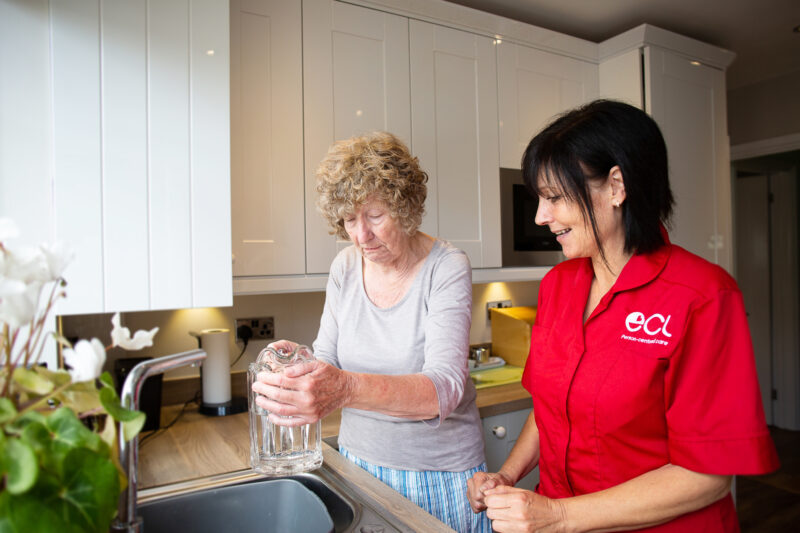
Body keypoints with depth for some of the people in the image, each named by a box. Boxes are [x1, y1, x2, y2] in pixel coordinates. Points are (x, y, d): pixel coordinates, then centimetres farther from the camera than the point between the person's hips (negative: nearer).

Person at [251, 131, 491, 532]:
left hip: (440, 472, -3)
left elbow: (445, 387, -30)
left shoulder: (446, 268, -19)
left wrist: (348, 388, -46)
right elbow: (328, 358, 2)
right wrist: (296, 363, -21)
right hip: (360, 460, 4)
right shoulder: (345, 268, -4)